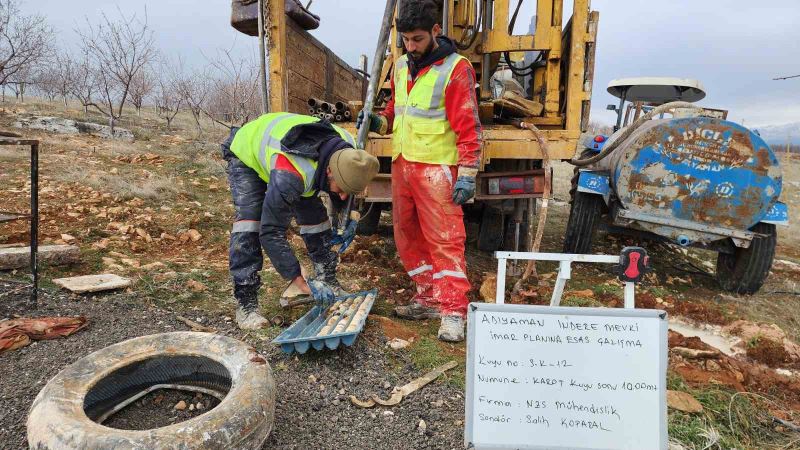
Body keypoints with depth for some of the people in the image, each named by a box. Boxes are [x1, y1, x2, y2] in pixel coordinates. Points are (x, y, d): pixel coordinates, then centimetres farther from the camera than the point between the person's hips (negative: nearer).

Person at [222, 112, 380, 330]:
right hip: (246, 153, -5)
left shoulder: (347, 150, -26)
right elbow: (271, 232, -40)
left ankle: (329, 282, 11)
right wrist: (303, 284, -38)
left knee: (314, 215, -4)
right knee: (249, 218, -23)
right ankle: (245, 304, -15)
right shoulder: (289, 174, -46)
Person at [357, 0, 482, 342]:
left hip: (435, 168, -7)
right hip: (402, 163, 8)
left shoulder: (455, 69, -7)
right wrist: (379, 122, 4)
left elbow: (468, 126, -11)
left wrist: (467, 174, -16)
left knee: (444, 240, -6)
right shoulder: (402, 66, 15)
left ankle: (453, 312, 2)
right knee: (407, 236, 11)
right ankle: (429, 298, 25)